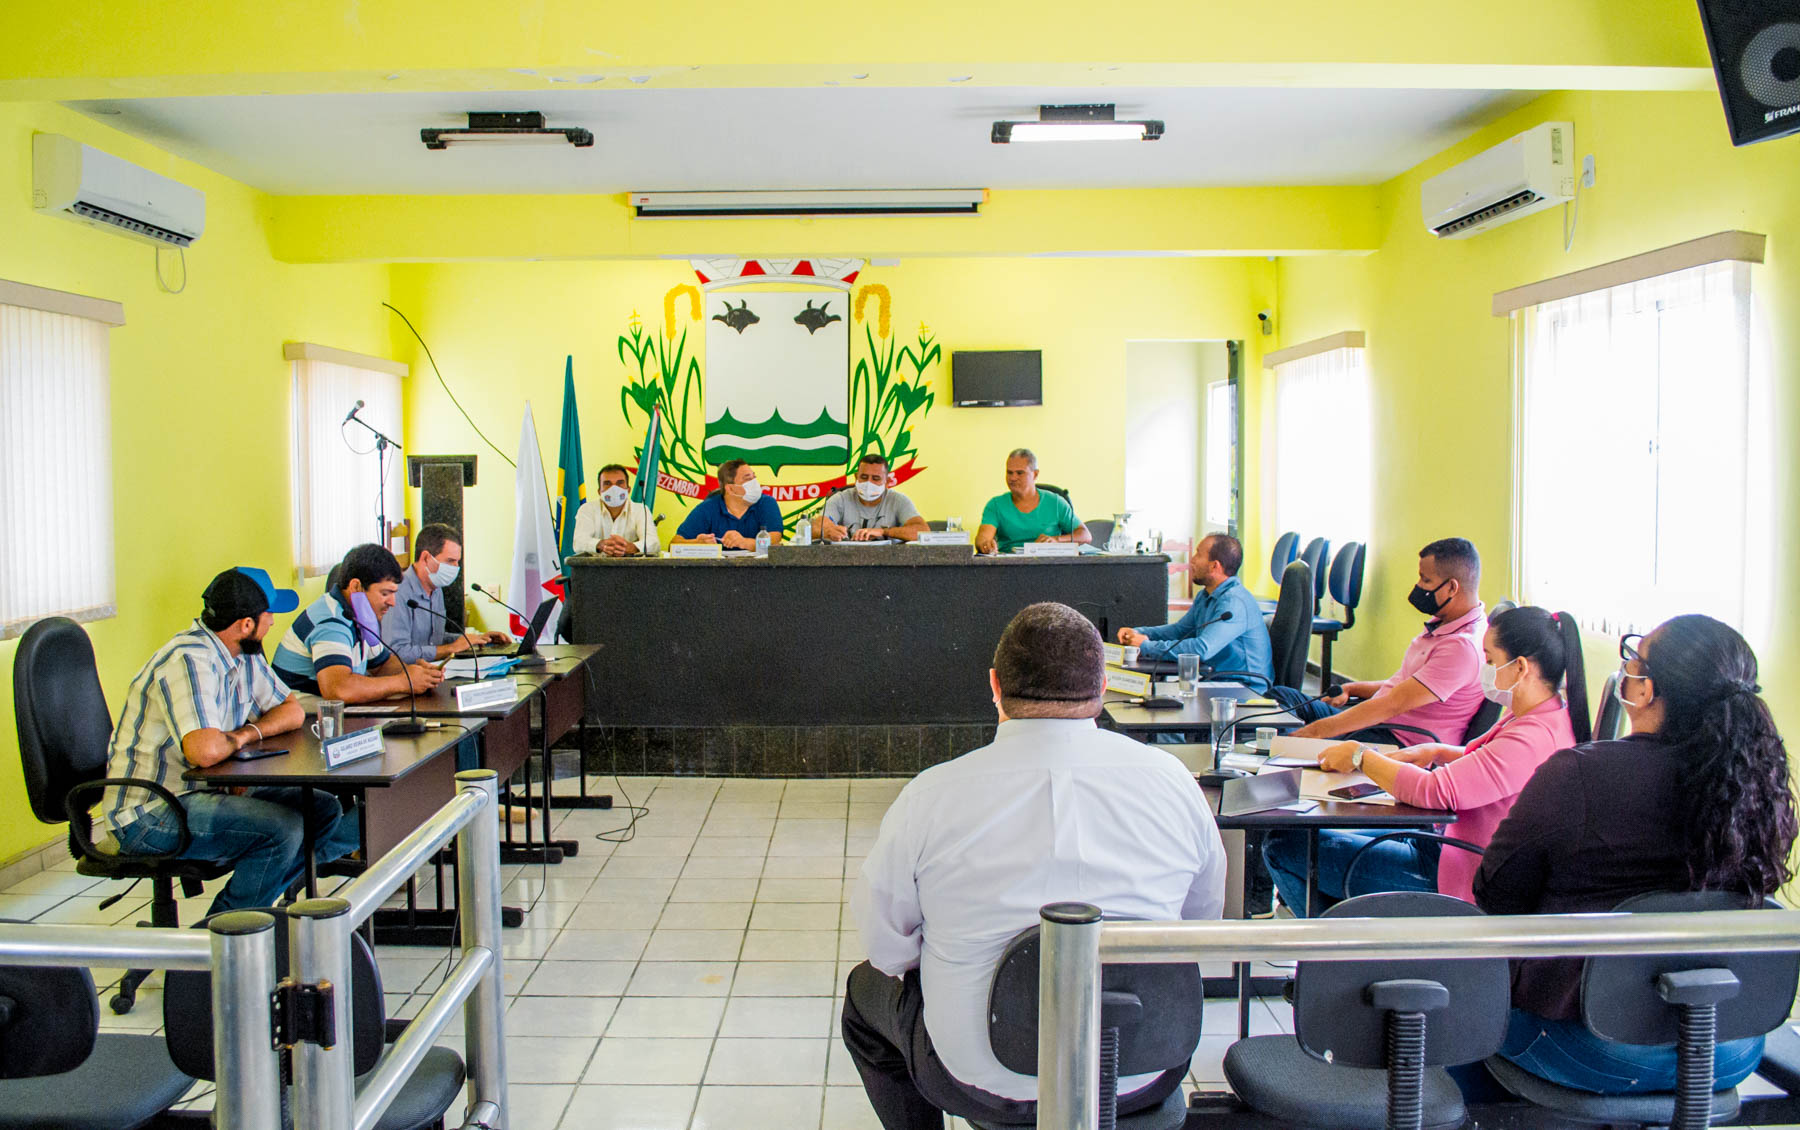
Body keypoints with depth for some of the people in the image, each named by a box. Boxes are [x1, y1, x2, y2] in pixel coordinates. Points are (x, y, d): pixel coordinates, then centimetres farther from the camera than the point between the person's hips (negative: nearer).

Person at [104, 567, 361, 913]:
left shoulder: (244, 654, 6)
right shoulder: (189, 660, -24)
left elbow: (291, 710, 13)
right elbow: (205, 750, -37)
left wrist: (245, 733, -7)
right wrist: (235, 741, -13)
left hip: (207, 790, 9)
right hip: (149, 814, -9)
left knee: (324, 810, 1)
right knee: (282, 827, -26)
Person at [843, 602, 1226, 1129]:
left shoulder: (930, 797, -17)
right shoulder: (1175, 781, -9)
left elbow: (887, 948, -6)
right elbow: (1203, 922, 5)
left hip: (985, 1085, -2)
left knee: (867, 989, 27)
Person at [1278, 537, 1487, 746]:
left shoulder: (1463, 647, -23)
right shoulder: (1442, 624, 10)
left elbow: (1394, 705, -26)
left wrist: (1317, 730, -27)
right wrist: (1350, 689, 11)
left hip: (1399, 743, -10)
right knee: (1278, 695, 3)